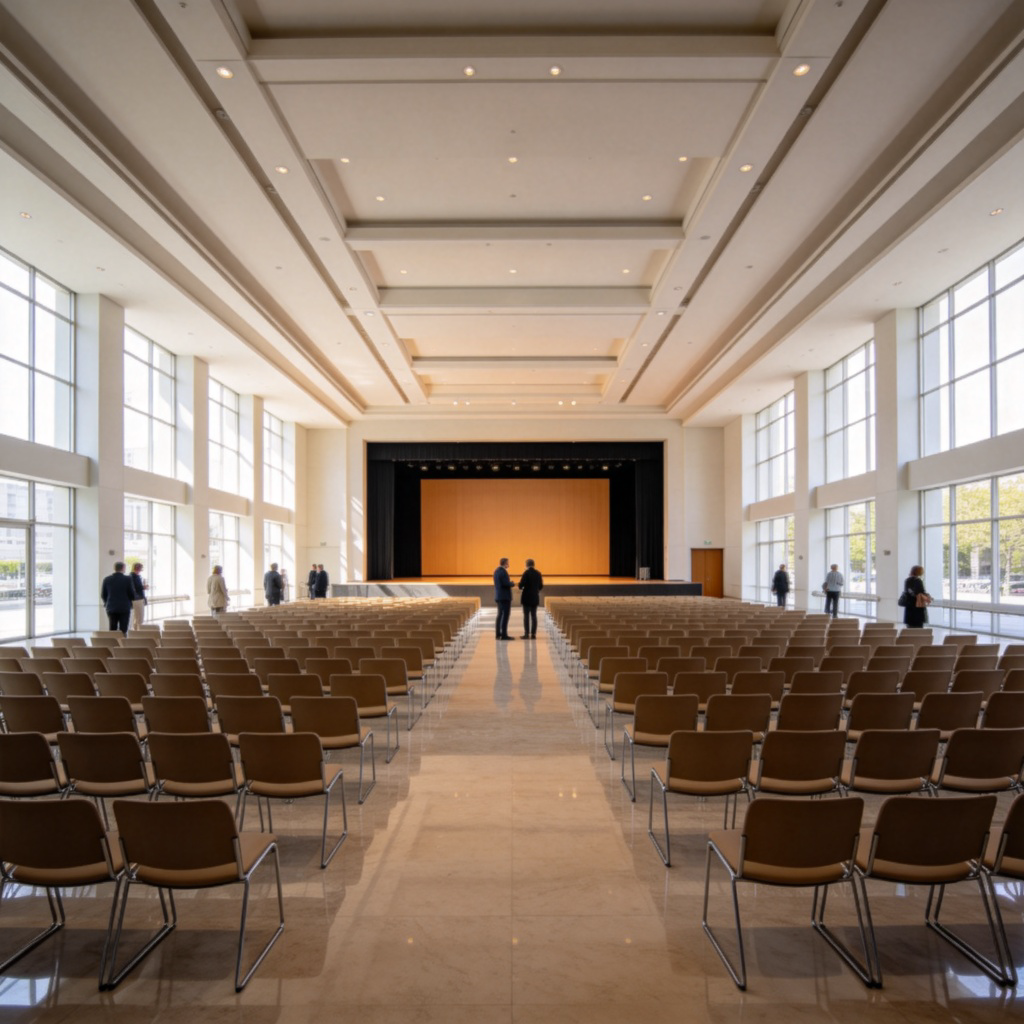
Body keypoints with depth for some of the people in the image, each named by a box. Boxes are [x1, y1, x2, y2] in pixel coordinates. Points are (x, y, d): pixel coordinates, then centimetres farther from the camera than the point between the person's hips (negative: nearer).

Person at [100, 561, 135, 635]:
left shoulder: (107, 579, 2)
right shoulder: (127, 579, -8)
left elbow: (103, 595, 7)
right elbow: (132, 595, -6)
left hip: (111, 608, 3)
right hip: (124, 608, -3)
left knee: (112, 630, 8)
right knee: (123, 631, -2)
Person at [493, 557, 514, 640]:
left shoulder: (496, 571, 12)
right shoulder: (503, 572, -17)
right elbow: (506, 584, -22)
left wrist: (509, 582, 13)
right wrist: (512, 583, -2)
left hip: (498, 597, 10)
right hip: (505, 597, -10)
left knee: (500, 615, 14)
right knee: (505, 615, -8)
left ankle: (498, 634, 17)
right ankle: (504, 635, -9)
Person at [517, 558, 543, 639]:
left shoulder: (526, 573, -12)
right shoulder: (538, 573, 4)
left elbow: (521, 585, -16)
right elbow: (541, 586, 8)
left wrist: (520, 586, 7)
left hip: (527, 597, -5)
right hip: (535, 598, 5)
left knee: (526, 616, -1)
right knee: (534, 616, 7)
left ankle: (527, 634, -3)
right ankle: (533, 634, 6)